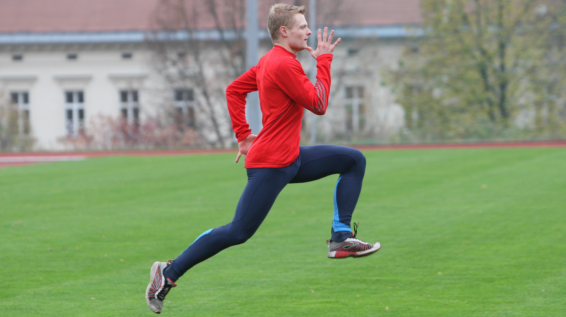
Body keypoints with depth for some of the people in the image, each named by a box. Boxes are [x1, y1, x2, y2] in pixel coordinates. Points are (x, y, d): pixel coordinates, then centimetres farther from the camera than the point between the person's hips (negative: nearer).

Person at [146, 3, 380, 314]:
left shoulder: (269, 61, 13)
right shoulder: (284, 65, -18)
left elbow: (233, 90, 18)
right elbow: (318, 104, -16)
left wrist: (243, 135, 14)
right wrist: (324, 61, -10)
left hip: (291, 160, 10)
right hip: (270, 165, -10)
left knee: (354, 161, 7)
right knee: (239, 232, -9)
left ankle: (342, 238, 3)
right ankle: (169, 273, -1)